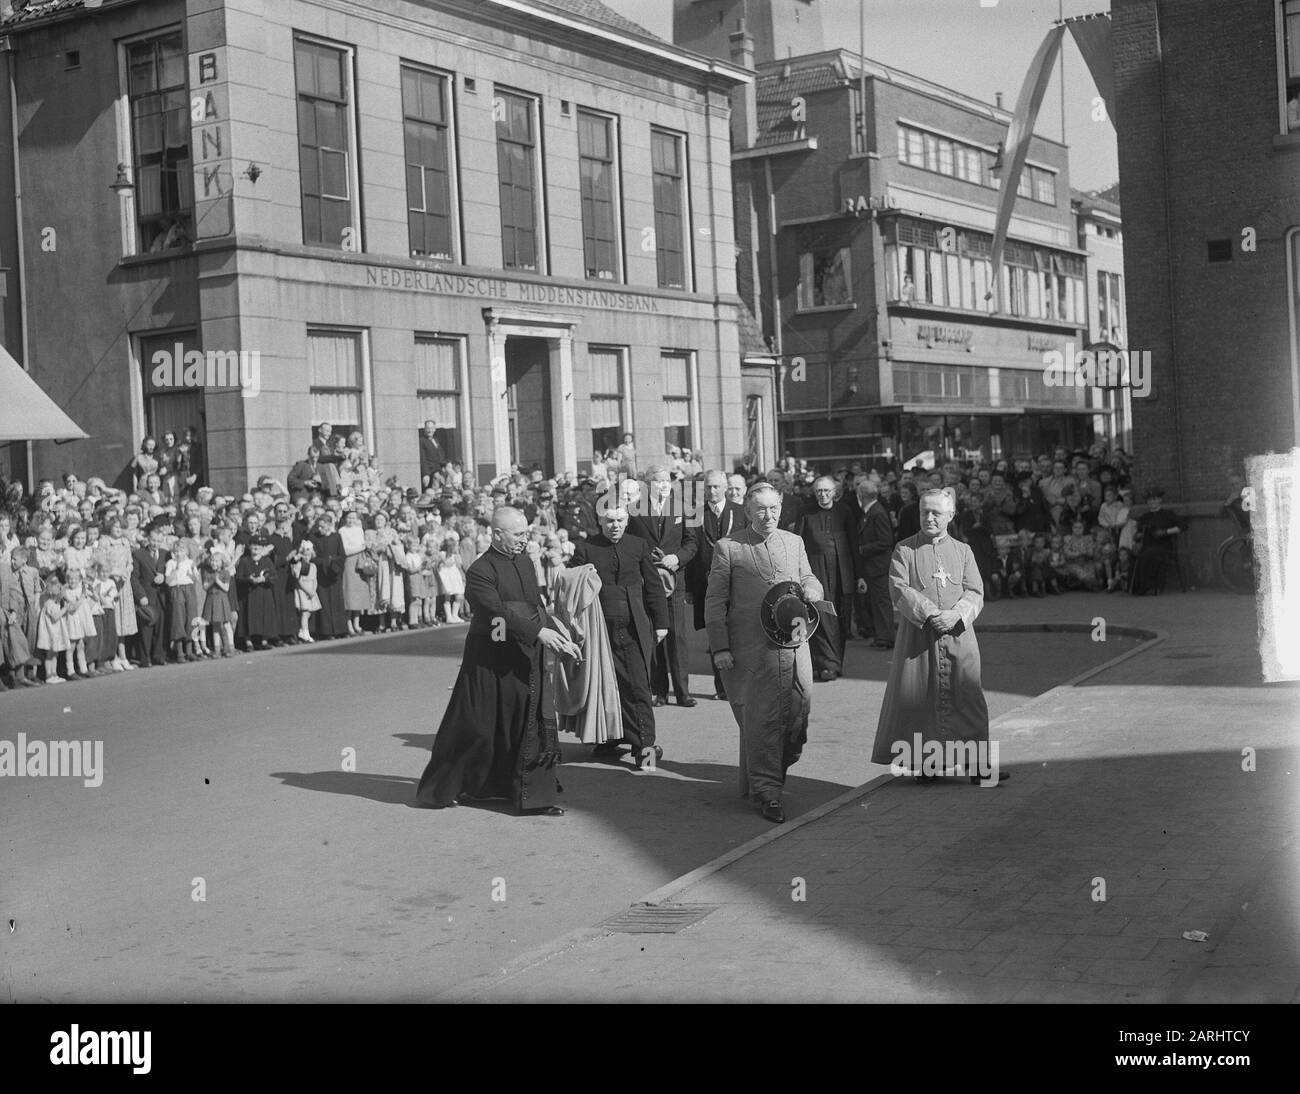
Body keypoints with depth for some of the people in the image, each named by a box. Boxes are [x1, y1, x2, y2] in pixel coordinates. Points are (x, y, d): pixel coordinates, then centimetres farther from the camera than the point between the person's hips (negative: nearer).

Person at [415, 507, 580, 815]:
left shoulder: (526, 564, 11)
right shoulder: (480, 572, -13)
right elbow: (498, 612, -23)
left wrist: (558, 639, 1)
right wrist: (539, 632, -30)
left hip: (525, 659, 7)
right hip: (489, 661, -7)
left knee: (531, 726, 4)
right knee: (476, 728, 2)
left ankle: (535, 796, 11)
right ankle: (440, 790, 19)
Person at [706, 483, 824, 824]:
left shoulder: (794, 542, 15)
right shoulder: (728, 547, 0)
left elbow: (808, 579, 24)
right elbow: (715, 601, -1)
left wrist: (811, 587, -2)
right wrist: (720, 647, -7)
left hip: (794, 641, 5)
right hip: (752, 648, -5)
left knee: (799, 708, 5)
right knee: (760, 718, -4)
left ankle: (776, 769, 28)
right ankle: (766, 790, 5)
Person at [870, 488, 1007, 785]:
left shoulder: (962, 551, 10)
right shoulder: (905, 550, 4)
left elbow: (975, 593, 4)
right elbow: (900, 590, -7)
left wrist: (955, 615, -15)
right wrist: (930, 614, -18)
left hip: (958, 636, 2)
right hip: (917, 635, -1)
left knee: (968, 696, -2)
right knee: (918, 696, 0)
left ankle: (977, 762, 2)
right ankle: (922, 761, 11)